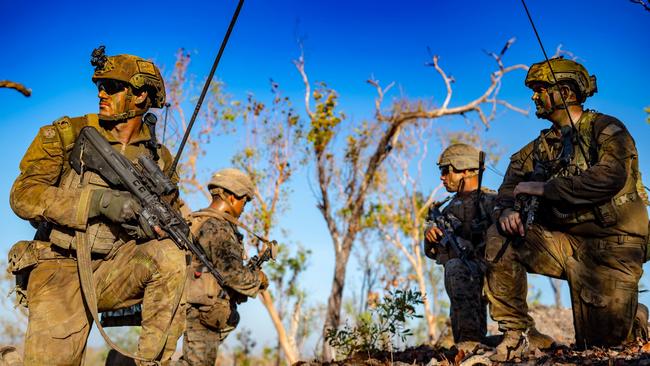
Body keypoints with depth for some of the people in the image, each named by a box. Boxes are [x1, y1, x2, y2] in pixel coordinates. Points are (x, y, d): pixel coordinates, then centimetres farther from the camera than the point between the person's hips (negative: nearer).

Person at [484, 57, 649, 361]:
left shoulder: (607, 130, -10)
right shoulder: (545, 142, 10)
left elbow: (610, 177, -27)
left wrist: (545, 188, -23)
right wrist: (508, 208, -12)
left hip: (612, 247, -5)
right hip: (565, 242, 5)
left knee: (602, 340, -6)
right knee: (500, 239, -17)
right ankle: (514, 333, -7)